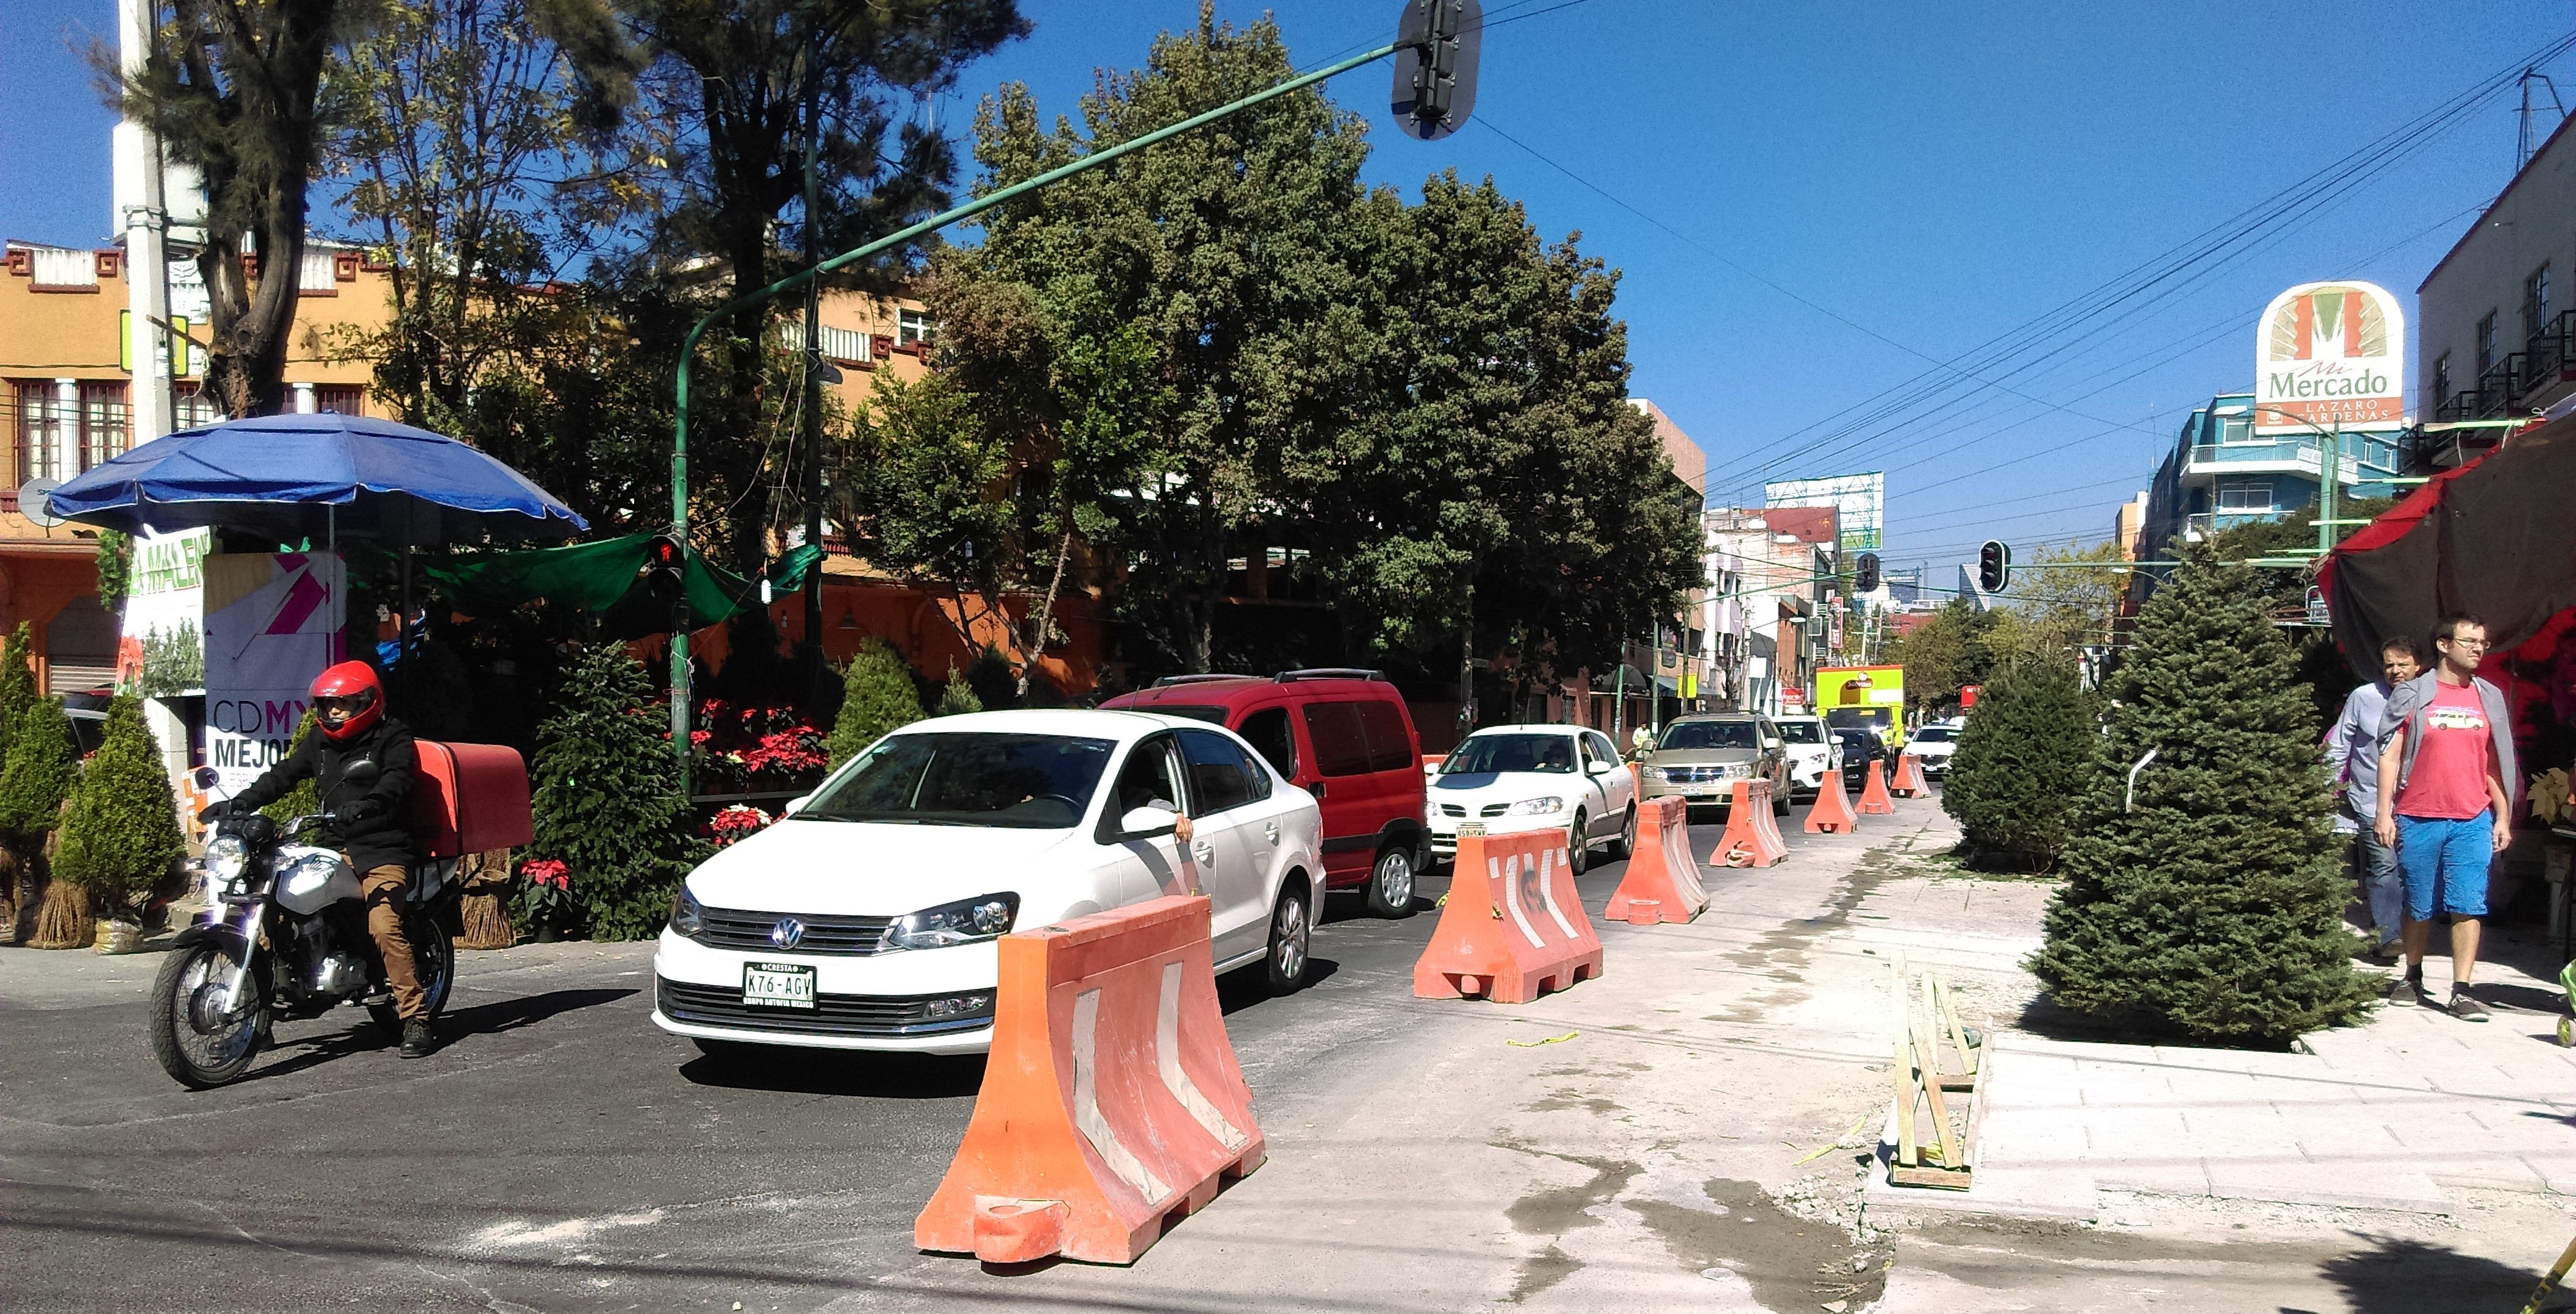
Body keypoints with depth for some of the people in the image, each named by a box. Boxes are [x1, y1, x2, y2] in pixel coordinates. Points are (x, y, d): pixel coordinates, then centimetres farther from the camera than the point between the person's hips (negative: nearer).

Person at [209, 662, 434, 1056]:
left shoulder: (393, 738, -1)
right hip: (335, 848, 7)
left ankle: (416, 1018, -19)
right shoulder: (320, 742, 20)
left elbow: (396, 783, -18)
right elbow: (283, 775, 14)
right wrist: (238, 803, -2)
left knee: (384, 927, -24)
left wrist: (363, 808, -37)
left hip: (382, 850, -7)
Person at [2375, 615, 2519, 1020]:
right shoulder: (2411, 695, 1)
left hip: (2473, 821, 2)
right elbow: (2390, 756, 0)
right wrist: (2384, 813, -5)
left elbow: (2495, 763, 14)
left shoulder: (2490, 698, 11)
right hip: (2418, 819, -2)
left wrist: (2503, 817, 9)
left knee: (2468, 906, -6)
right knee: (2419, 906, 9)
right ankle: (2412, 979, 25)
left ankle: (2462, 992, -3)